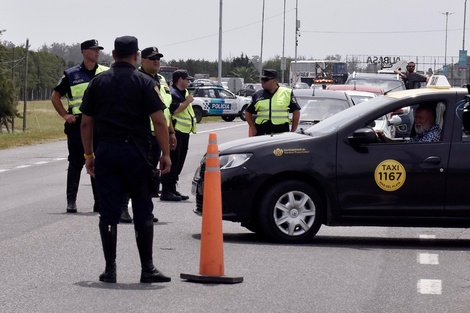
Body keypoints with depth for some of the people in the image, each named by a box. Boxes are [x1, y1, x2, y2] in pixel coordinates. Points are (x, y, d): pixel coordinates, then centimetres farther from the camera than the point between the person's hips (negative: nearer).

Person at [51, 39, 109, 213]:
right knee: (76, 163, 0)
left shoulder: (106, 73, 7)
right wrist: (65, 115, -1)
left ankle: (100, 201, 9)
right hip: (77, 124, -1)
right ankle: (71, 200, 3)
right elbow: (55, 96, 9)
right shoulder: (71, 75, 4)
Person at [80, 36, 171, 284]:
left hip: (105, 152, 2)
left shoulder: (98, 82, 7)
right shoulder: (144, 82, -1)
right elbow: (159, 121, -8)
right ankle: (147, 268, 4)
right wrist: (165, 154, -3)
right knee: (142, 210, 5)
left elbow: (86, 123, 7)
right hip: (135, 151, -2)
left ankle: (110, 269, 4)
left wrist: (89, 155, 15)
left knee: (108, 212, 4)